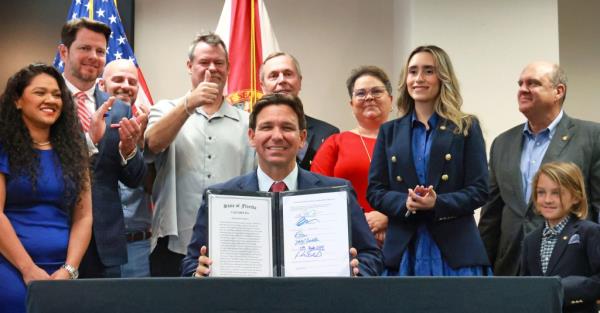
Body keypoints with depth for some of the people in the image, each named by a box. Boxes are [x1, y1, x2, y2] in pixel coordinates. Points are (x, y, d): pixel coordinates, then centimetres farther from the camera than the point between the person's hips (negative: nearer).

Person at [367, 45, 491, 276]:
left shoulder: (466, 128, 5)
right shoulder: (389, 131, 12)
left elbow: (479, 190, -1)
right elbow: (374, 190, 7)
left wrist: (437, 204, -17)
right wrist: (404, 202, -13)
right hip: (403, 250, 2)